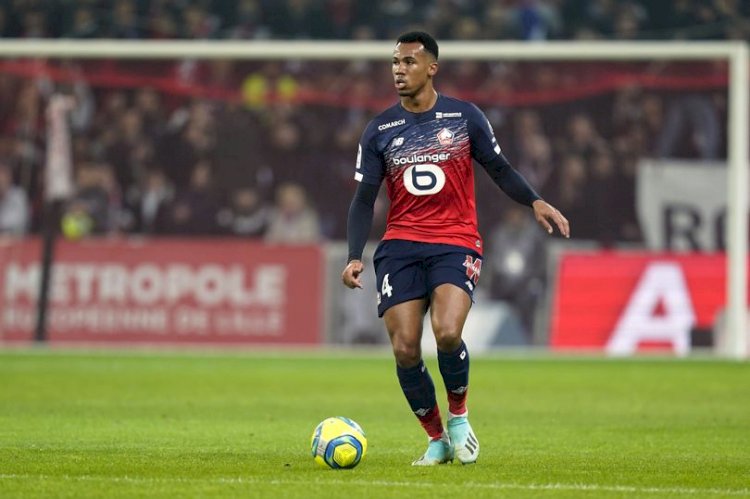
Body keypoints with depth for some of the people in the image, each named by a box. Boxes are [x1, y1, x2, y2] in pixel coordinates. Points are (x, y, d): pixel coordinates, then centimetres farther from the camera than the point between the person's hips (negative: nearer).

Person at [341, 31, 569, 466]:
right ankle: (437, 439, 11)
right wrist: (355, 257, -7)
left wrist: (535, 202, -8)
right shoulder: (380, 131, 5)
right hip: (400, 246, 2)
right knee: (405, 350, -9)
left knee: (447, 332, -25)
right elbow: (364, 199, 5)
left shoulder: (465, 117, 2)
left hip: (456, 243, -2)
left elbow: (499, 168, 9)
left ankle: (459, 416, 2)